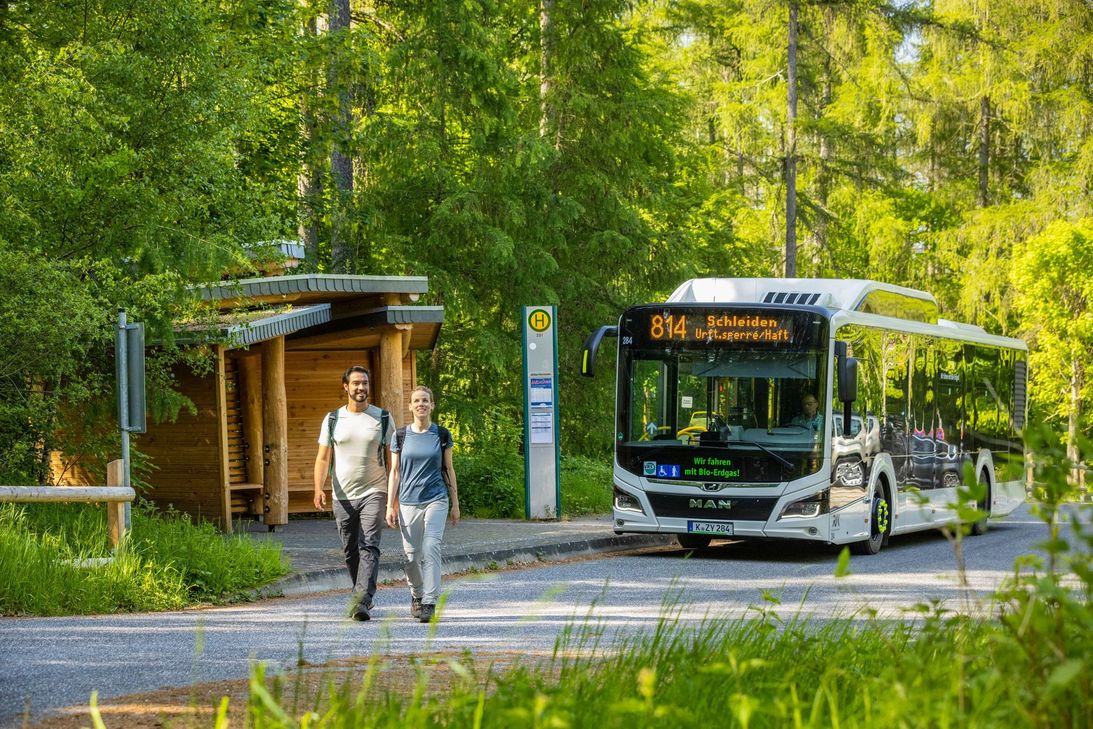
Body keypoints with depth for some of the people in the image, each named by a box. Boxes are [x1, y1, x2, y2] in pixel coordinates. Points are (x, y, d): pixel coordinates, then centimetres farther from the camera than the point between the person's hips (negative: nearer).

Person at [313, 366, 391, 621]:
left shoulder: (382, 418, 4)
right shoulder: (333, 419, 6)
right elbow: (322, 458, 3)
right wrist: (319, 489, -13)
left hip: (373, 492, -2)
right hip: (343, 496, 2)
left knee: (369, 546, -16)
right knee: (350, 550, 9)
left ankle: (361, 601, -25)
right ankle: (363, 597, 26)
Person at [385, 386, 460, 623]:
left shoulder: (442, 435, 4)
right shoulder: (401, 436, 4)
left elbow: (449, 469, 10)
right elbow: (395, 472, 7)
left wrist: (456, 503, 10)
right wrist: (390, 506, 2)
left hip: (436, 499, -1)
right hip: (408, 501, 1)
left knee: (431, 548, -17)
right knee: (412, 555, 5)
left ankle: (430, 603, -18)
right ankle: (416, 595, 31)